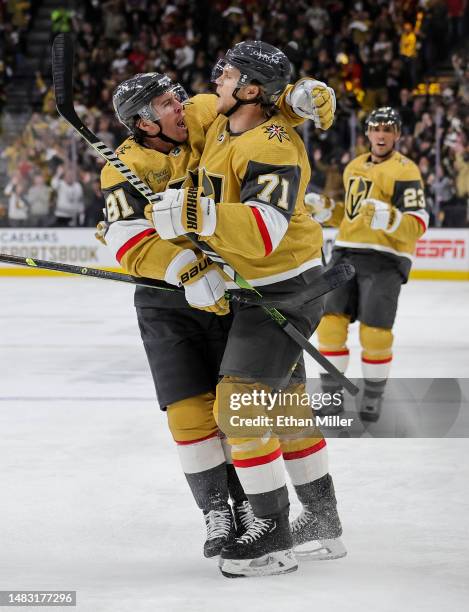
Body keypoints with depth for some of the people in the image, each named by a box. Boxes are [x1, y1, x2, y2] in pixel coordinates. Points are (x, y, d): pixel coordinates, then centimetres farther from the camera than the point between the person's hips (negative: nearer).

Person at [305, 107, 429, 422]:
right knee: (331, 323, -1)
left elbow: (418, 224, -16)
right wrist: (325, 210, 11)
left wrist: (389, 219, -33)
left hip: (385, 259, -6)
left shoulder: (404, 170, -8)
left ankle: (374, 396, 10)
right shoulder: (354, 167, 16)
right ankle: (331, 394, 11)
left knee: (374, 333, -10)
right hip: (347, 254, 6)